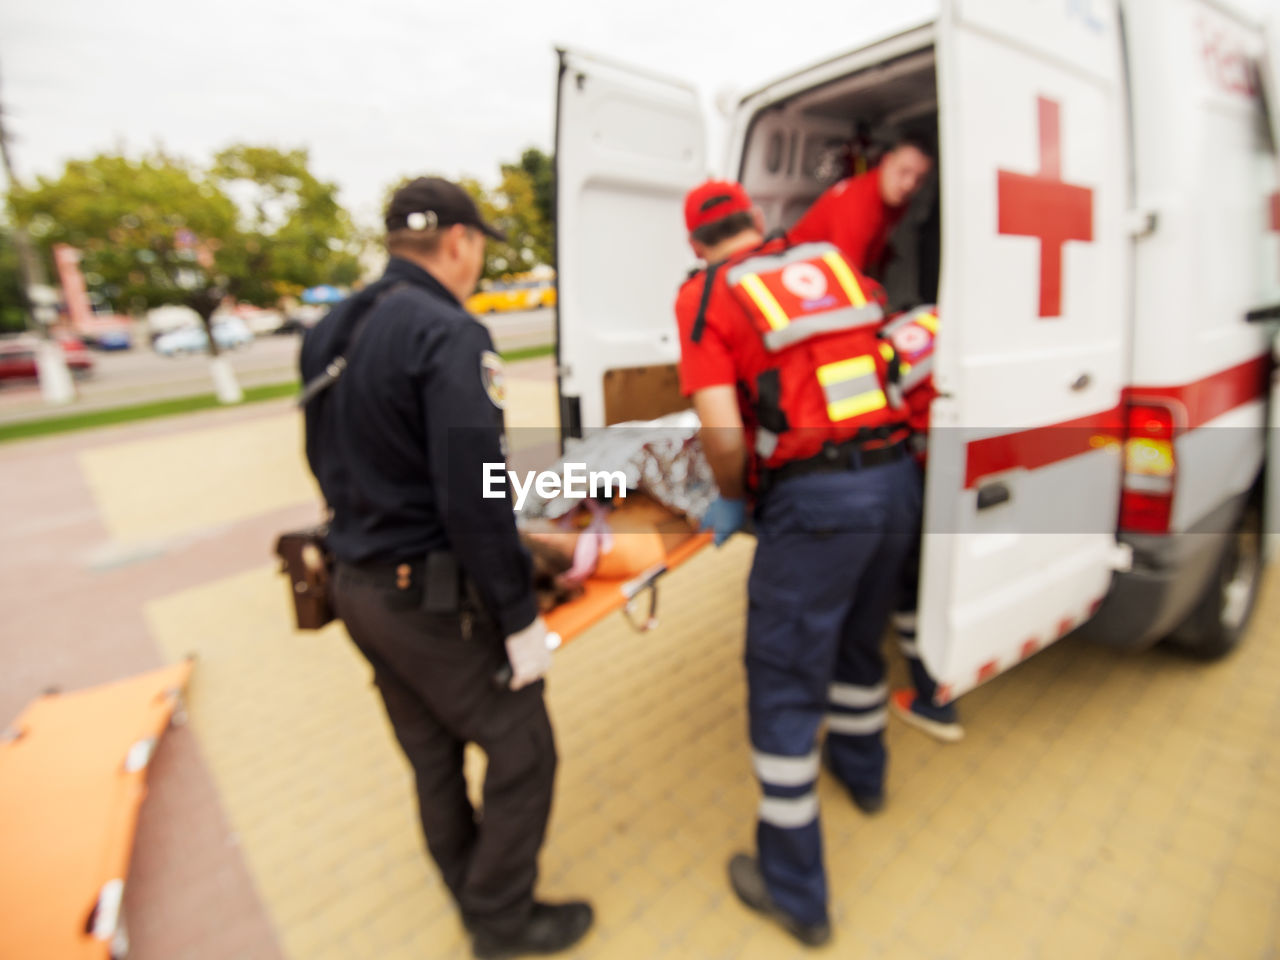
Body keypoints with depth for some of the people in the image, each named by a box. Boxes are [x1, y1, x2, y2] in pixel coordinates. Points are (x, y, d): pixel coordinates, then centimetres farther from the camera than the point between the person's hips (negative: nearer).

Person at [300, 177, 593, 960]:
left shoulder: (331, 332, 8)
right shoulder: (448, 335, -19)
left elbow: (330, 464, 15)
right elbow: (474, 497, -24)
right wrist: (521, 617, -16)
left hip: (359, 584, 9)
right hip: (433, 597, -9)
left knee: (433, 756, 24)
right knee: (523, 754, 11)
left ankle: (469, 884, 46)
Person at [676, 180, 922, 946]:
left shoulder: (704, 296, -1)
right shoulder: (831, 261, 16)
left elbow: (723, 432, -12)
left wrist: (732, 501, 6)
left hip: (815, 499, -7)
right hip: (897, 477, 7)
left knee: (785, 682, 8)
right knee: (858, 639, 28)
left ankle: (796, 892, 24)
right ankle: (861, 768, 54)